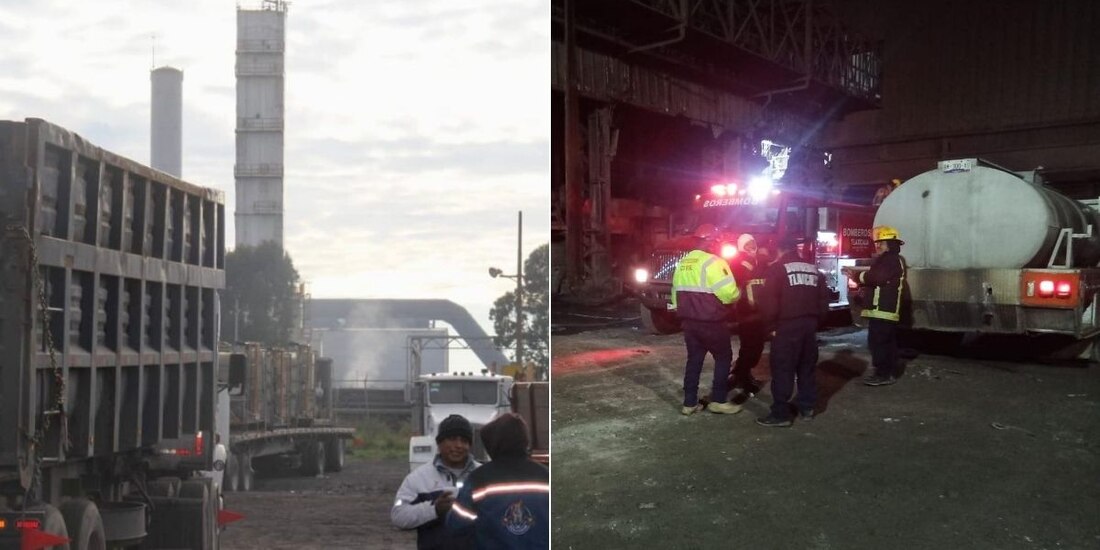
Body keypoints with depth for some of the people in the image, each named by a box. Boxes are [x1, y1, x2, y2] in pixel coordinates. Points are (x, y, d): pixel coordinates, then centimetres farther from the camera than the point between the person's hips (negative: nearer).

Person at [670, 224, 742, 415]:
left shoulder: (682, 263, 10)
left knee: (694, 359, 12)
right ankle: (718, 401, 5)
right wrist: (738, 294, 1)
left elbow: (676, 292, 16)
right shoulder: (713, 262, -15)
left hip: (689, 321, 7)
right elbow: (729, 293, -20)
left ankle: (689, 403, 12)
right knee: (723, 358, 7)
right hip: (711, 322, -7)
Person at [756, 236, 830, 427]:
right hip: (810, 324, 6)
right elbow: (824, 299, 15)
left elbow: (769, 301, -12)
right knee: (807, 367, 15)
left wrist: (770, 322, 0)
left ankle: (780, 414, -5)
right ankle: (807, 408, 20)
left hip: (788, 325, -6)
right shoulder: (814, 269, 14)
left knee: (783, 369, -4)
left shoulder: (777, 268, -5)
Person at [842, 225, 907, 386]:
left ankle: (883, 374, -9)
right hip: (887, 310, 11)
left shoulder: (891, 259, -11)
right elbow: (878, 281, 22)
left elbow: (877, 276, -24)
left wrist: (857, 276, -13)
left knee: (877, 342, -10)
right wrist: (858, 277, 10)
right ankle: (890, 373, 17)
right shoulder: (890, 260, 23)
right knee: (887, 342, 13)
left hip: (882, 310, -11)